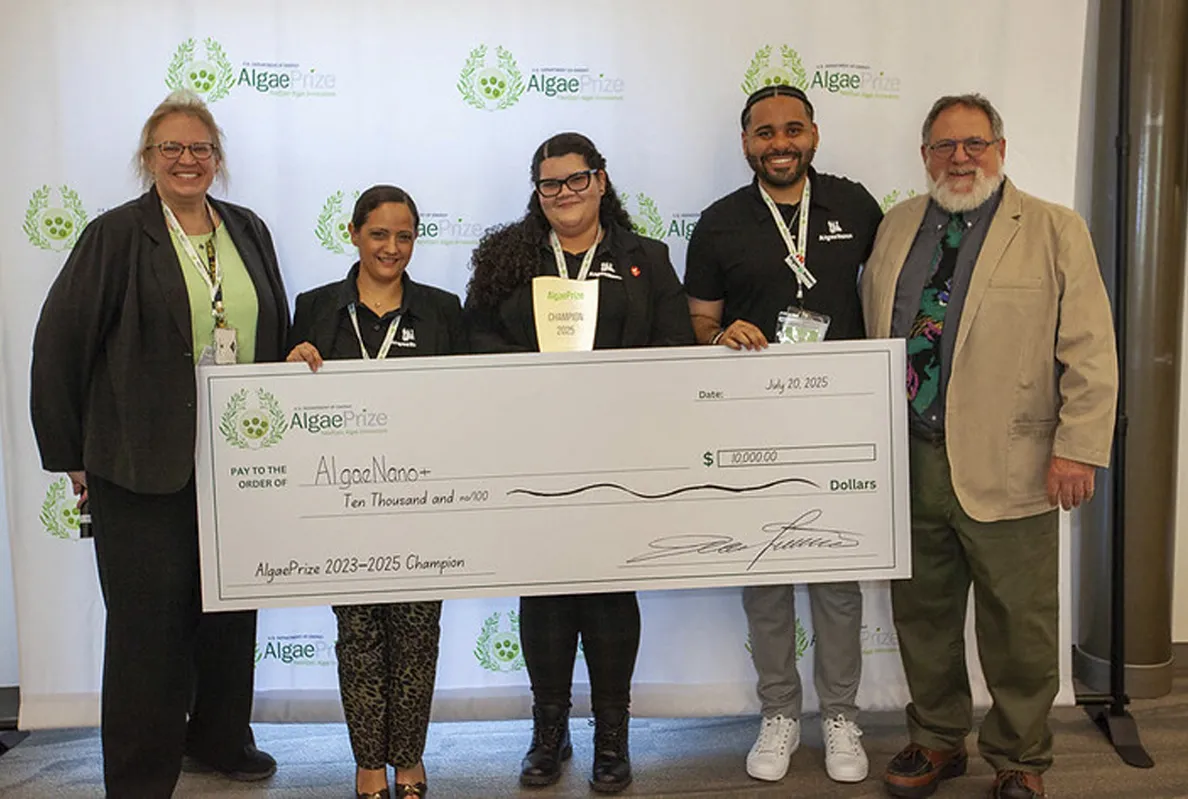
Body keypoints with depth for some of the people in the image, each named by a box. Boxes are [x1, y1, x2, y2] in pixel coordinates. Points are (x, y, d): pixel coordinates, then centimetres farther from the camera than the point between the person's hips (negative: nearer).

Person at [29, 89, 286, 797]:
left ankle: (220, 737, 36)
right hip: (145, 466, -5)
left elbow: (278, 337, 15)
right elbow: (59, 345, -5)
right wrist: (72, 454, -4)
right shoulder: (115, 237, -5)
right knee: (148, 617, 4)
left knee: (232, 608, 15)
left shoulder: (248, 232, 9)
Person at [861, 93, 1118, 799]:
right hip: (907, 463, 4)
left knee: (1018, 630, 7)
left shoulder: (1056, 232, -1)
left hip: (1007, 469, -4)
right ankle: (937, 740, 34)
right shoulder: (896, 228, 12)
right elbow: (871, 336, 16)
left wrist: (1077, 450, -12)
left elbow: (1090, 354, -5)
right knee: (922, 616, 16)